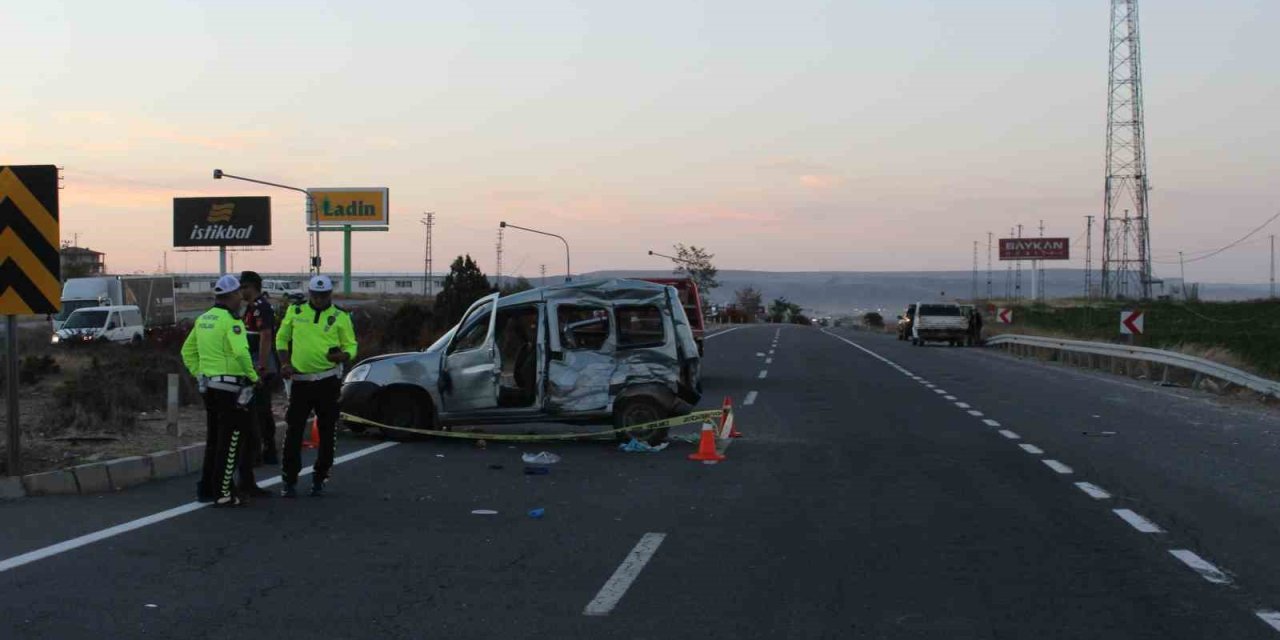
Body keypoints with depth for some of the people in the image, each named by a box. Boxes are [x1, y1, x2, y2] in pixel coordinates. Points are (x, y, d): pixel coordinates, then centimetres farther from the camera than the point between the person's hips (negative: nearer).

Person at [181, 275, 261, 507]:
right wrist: (253, 376, -14)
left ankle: (207, 488, 25)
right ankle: (223, 493, -1)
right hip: (230, 386, -9)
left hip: (208, 385, 9)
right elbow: (241, 352, -26)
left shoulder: (203, 319, 12)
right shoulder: (231, 321, -15)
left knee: (214, 439, 19)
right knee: (230, 442, -2)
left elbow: (187, 351, 18)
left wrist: (198, 373, 19)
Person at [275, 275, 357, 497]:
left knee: (326, 431, 5)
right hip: (300, 379, 1)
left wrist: (342, 356, -20)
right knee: (293, 431, 0)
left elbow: (351, 345, 2)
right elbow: (282, 338, 15)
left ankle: (319, 479, 17)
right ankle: (290, 481, 8)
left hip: (328, 380, -1)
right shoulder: (295, 312, 6)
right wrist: (285, 363, 0)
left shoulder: (340, 317, 2)